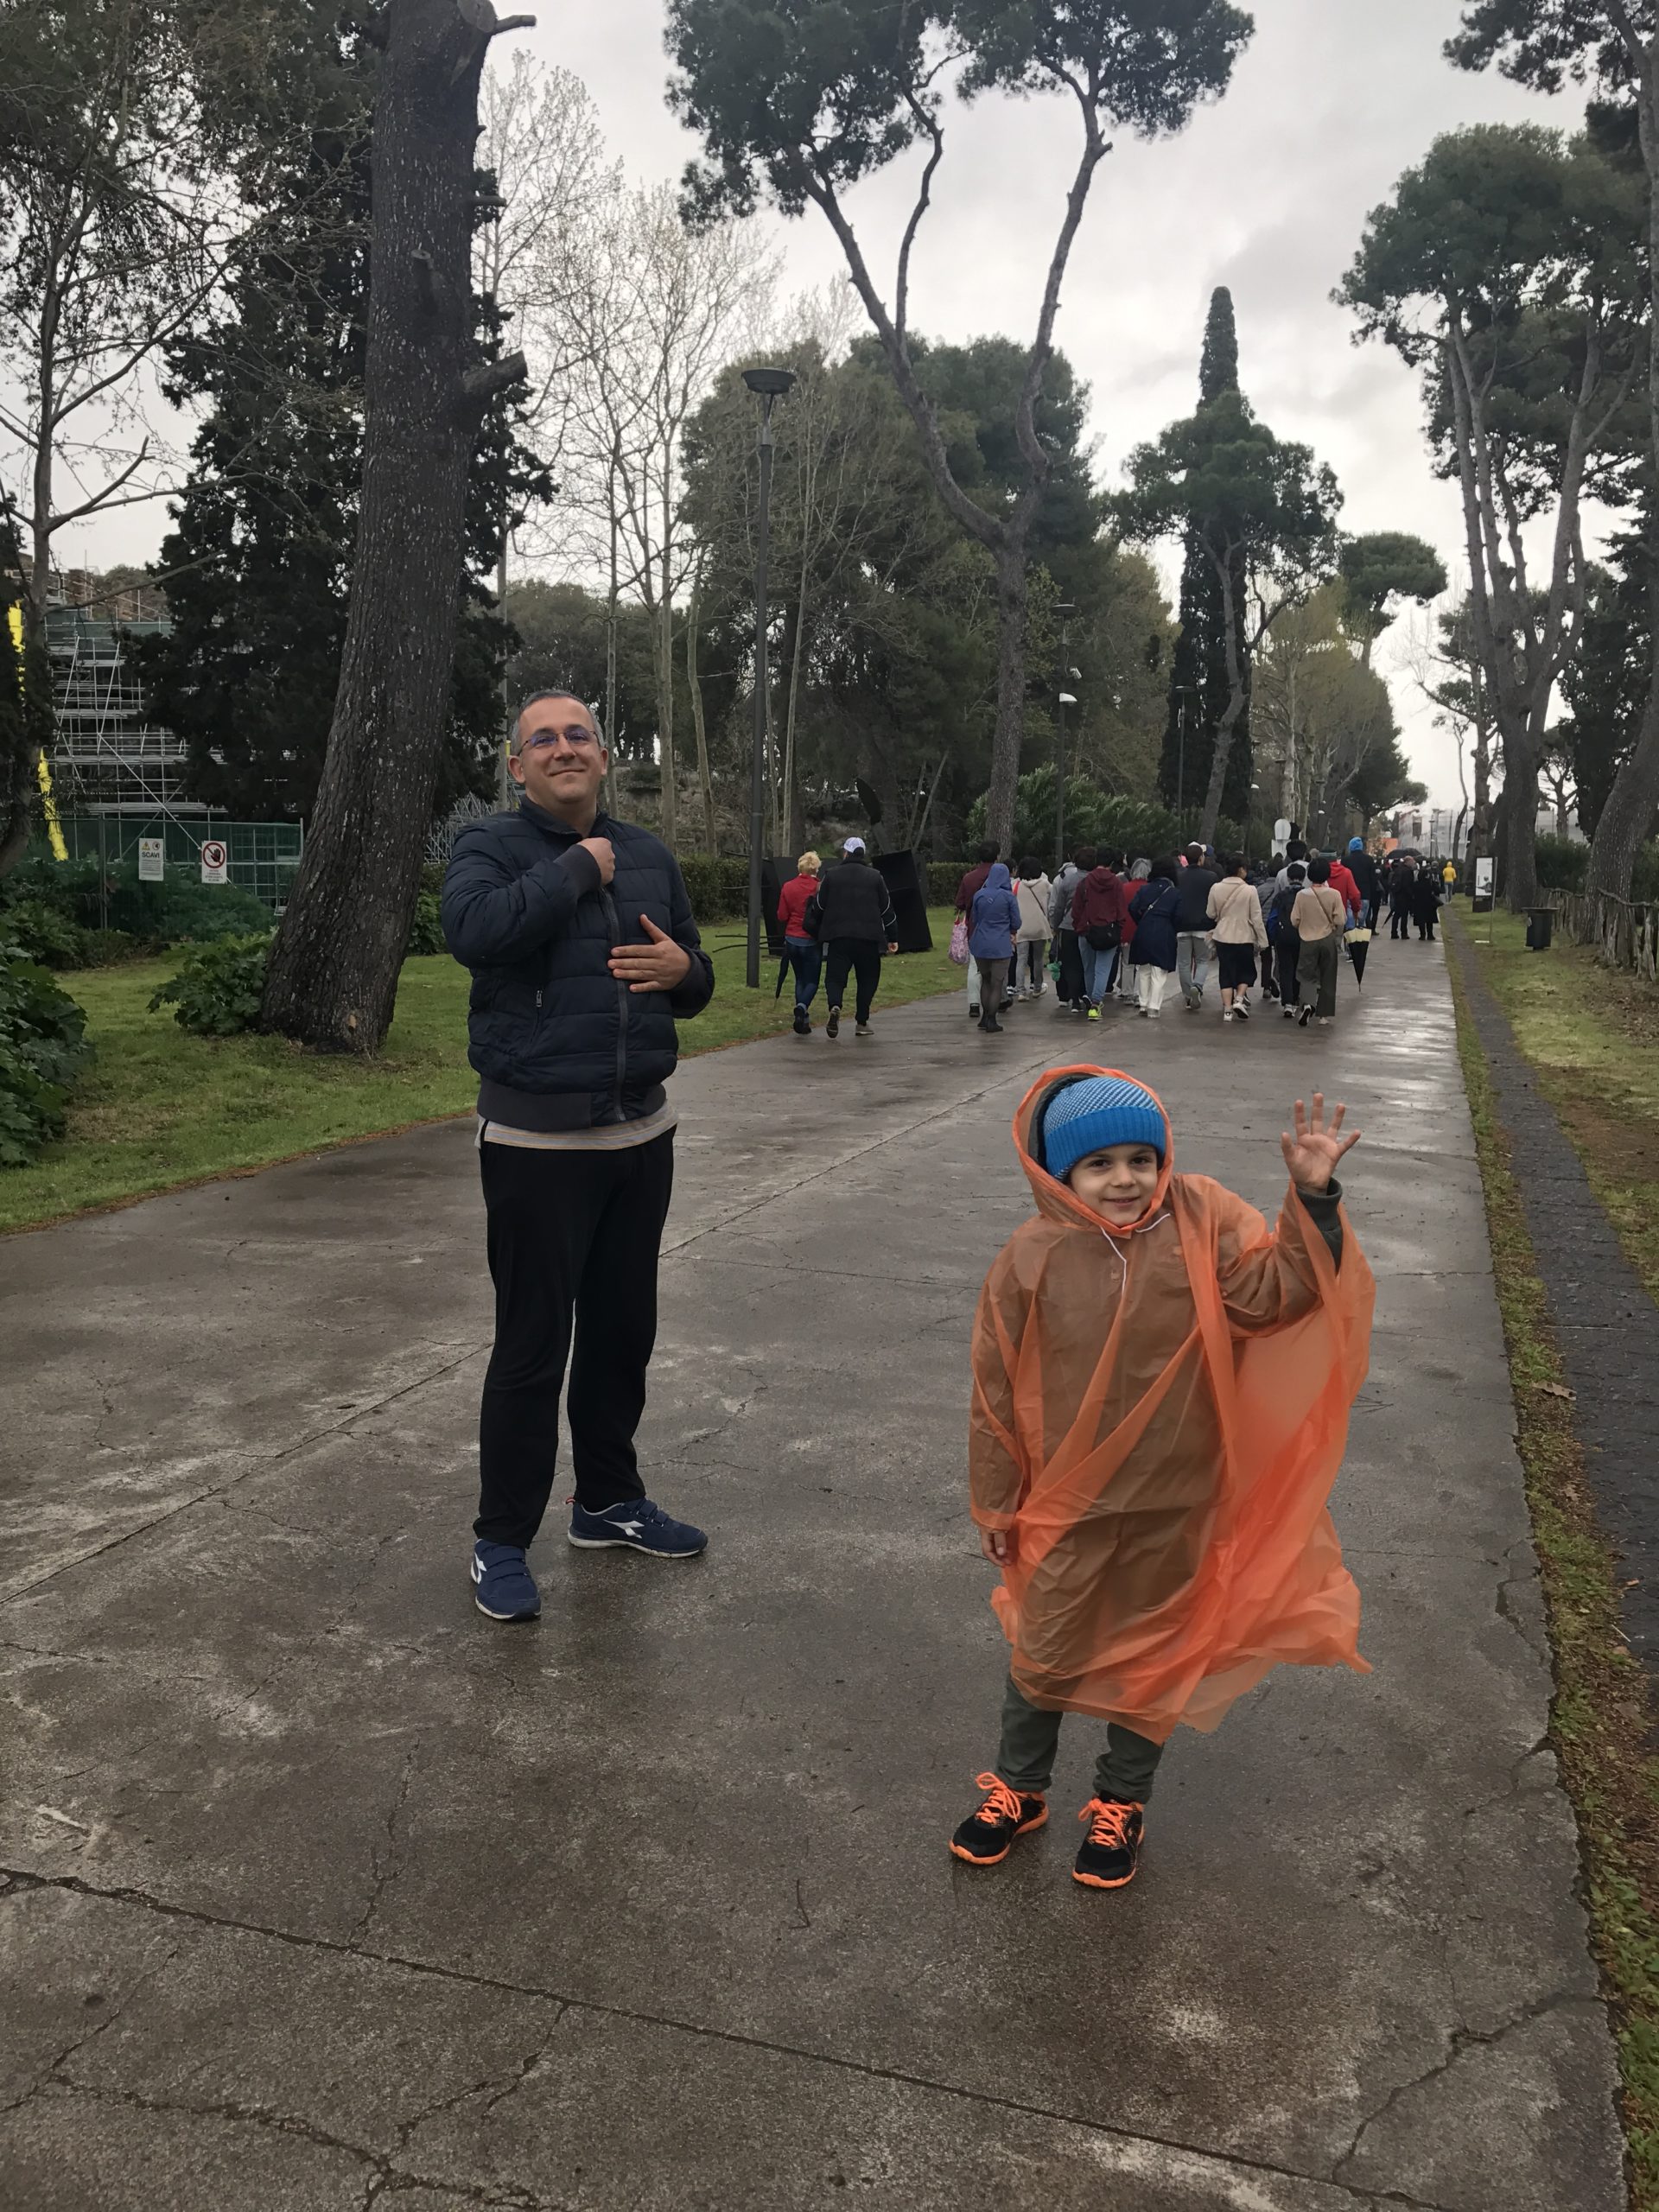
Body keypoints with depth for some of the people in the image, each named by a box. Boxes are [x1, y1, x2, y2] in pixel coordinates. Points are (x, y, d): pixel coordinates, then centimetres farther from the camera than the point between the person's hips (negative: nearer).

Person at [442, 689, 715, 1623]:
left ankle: (610, 1500, 34)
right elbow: (474, 931, -28)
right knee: (533, 1343, -1)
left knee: (624, 1328, 16)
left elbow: (697, 979, 20)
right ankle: (503, 1540, 15)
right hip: (538, 1142, -6)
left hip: (642, 1132, 6)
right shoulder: (492, 847, -4)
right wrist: (577, 869, -17)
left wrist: (682, 970, -4)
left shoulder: (648, 855, 12)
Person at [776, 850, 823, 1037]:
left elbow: (782, 916, 2)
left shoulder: (788, 887, -2)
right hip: (811, 942, -3)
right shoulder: (820, 888, -11)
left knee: (800, 980, 15)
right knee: (812, 981, 6)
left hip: (792, 940, 3)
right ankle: (802, 1007, -22)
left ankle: (803, 1021, 11)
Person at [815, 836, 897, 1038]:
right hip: (868, 937, 1)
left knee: (835, 976, 1)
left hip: (838, 936, 0)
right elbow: (886, 909, 7)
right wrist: (892, 937, 14)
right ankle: (862, 1022, 11)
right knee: (867, 979, 12)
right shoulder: (874, 877, 6)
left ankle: (834, 1006, -28)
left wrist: (819, 933, 20)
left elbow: (820, 907, 6)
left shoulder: (832, 875, 4)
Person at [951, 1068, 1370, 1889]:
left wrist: (1312, 1198, -32)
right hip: (1066, 1506, -1)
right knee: (1042, 1651, 17)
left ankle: (1121, 1799, 44)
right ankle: (1017, 1787, 43)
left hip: (1175, 1509, 1)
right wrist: (995, 1505, 0)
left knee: (1153, 1657, 19)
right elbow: (997, 1390, -7)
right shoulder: (1032, 1259, -14)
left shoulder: (1203, 1223, -11)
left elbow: (1276, 1291, -20)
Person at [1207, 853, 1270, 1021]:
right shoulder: (1250, 890, -13)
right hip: (1244, 938, -2)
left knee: (1226, 973, 10)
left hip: (1223, 937, 2)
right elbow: (1257, 919, -9)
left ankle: (1227, 1009, 5)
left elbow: (1211, 915, 5)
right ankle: (1239, 998, -4)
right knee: (1246, 971, 17)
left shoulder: (1216, 888, -5)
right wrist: (1263, 941, -1)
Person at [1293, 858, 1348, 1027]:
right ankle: (1325, 1014, 14)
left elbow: (1294, 921, -4)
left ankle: (1307, 1004, -18)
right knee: (1328, 978, 11)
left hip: (1308, 941, 0)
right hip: (1328, 940, 0)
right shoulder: (1334, 895, -11)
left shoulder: (1302, 895, -9)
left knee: (1307, 975, 9)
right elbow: (1341, 920, -10)